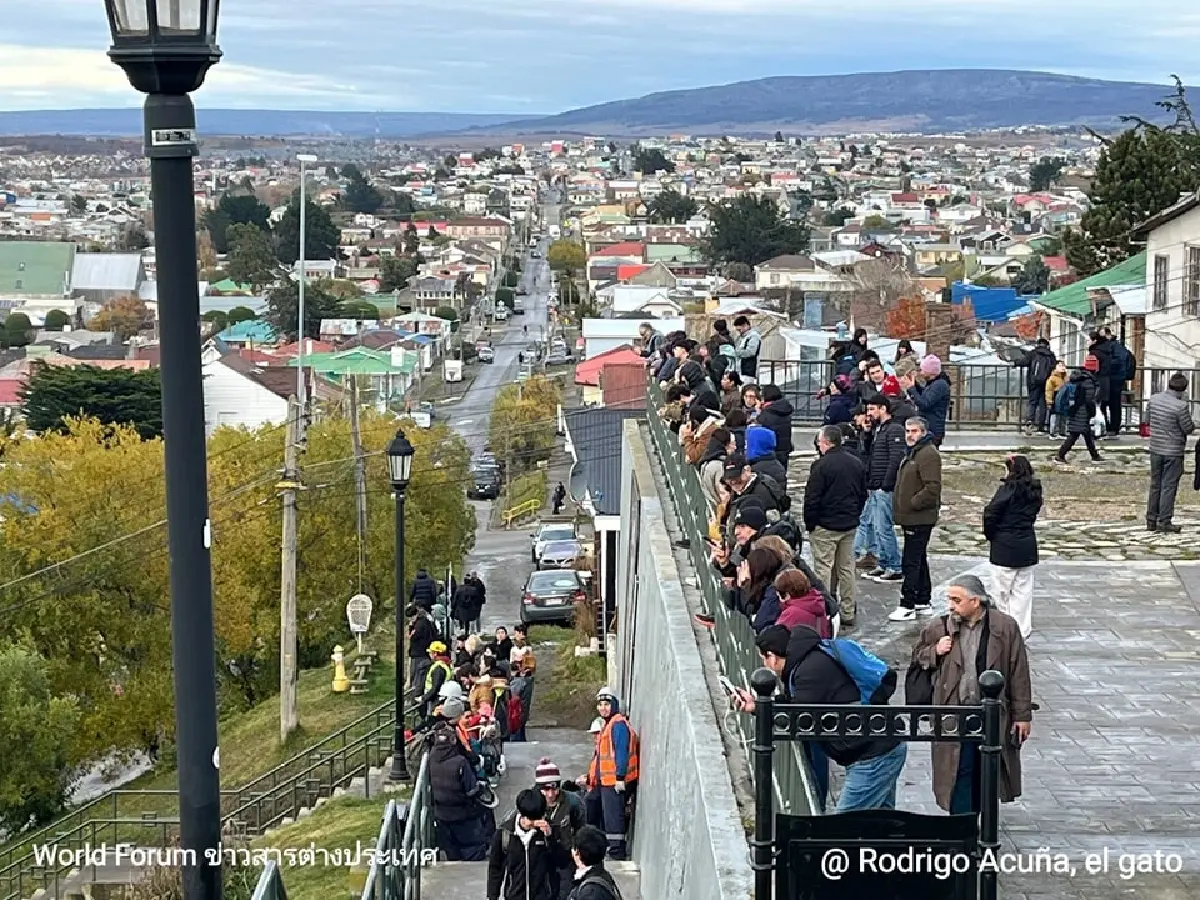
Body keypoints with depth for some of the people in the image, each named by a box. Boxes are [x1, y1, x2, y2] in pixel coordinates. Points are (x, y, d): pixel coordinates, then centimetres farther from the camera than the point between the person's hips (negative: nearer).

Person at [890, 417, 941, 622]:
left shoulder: (928, 454, -16)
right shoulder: (913, 453, 18)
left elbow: (932, 488, -25)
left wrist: (912, 503, -18)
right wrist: (901, 507, 18)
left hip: (920, 519, -11)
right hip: (912, 518, 11)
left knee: (911, 562, -9)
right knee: (919, 560, 17)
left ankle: (907, 606, -7)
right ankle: (924, 601, 26)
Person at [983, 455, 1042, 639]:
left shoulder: (1007, 489, -16)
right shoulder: (1034, 491, 4)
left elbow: (990, 514, -18)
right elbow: (1034, 513, 8)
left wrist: (990, 535, -3)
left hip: (1005, 547, -6)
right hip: (1028, 545, 6)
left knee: (1002, 590, 5)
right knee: (1023, 591, 11)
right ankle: (1022, 630, 13)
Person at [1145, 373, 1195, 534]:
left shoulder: (1154, 399, -3)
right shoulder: (1181, 406, -21)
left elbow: (1148, 418, 11)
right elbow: (1188, 429, -13)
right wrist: (1193, 425, 8)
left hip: (1156, 449, 6)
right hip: (1173, 451, -6)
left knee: (1155, 485, 15)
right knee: (1169, 487, 2)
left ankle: (1151, 520, 20)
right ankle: (1164, 522, 3)